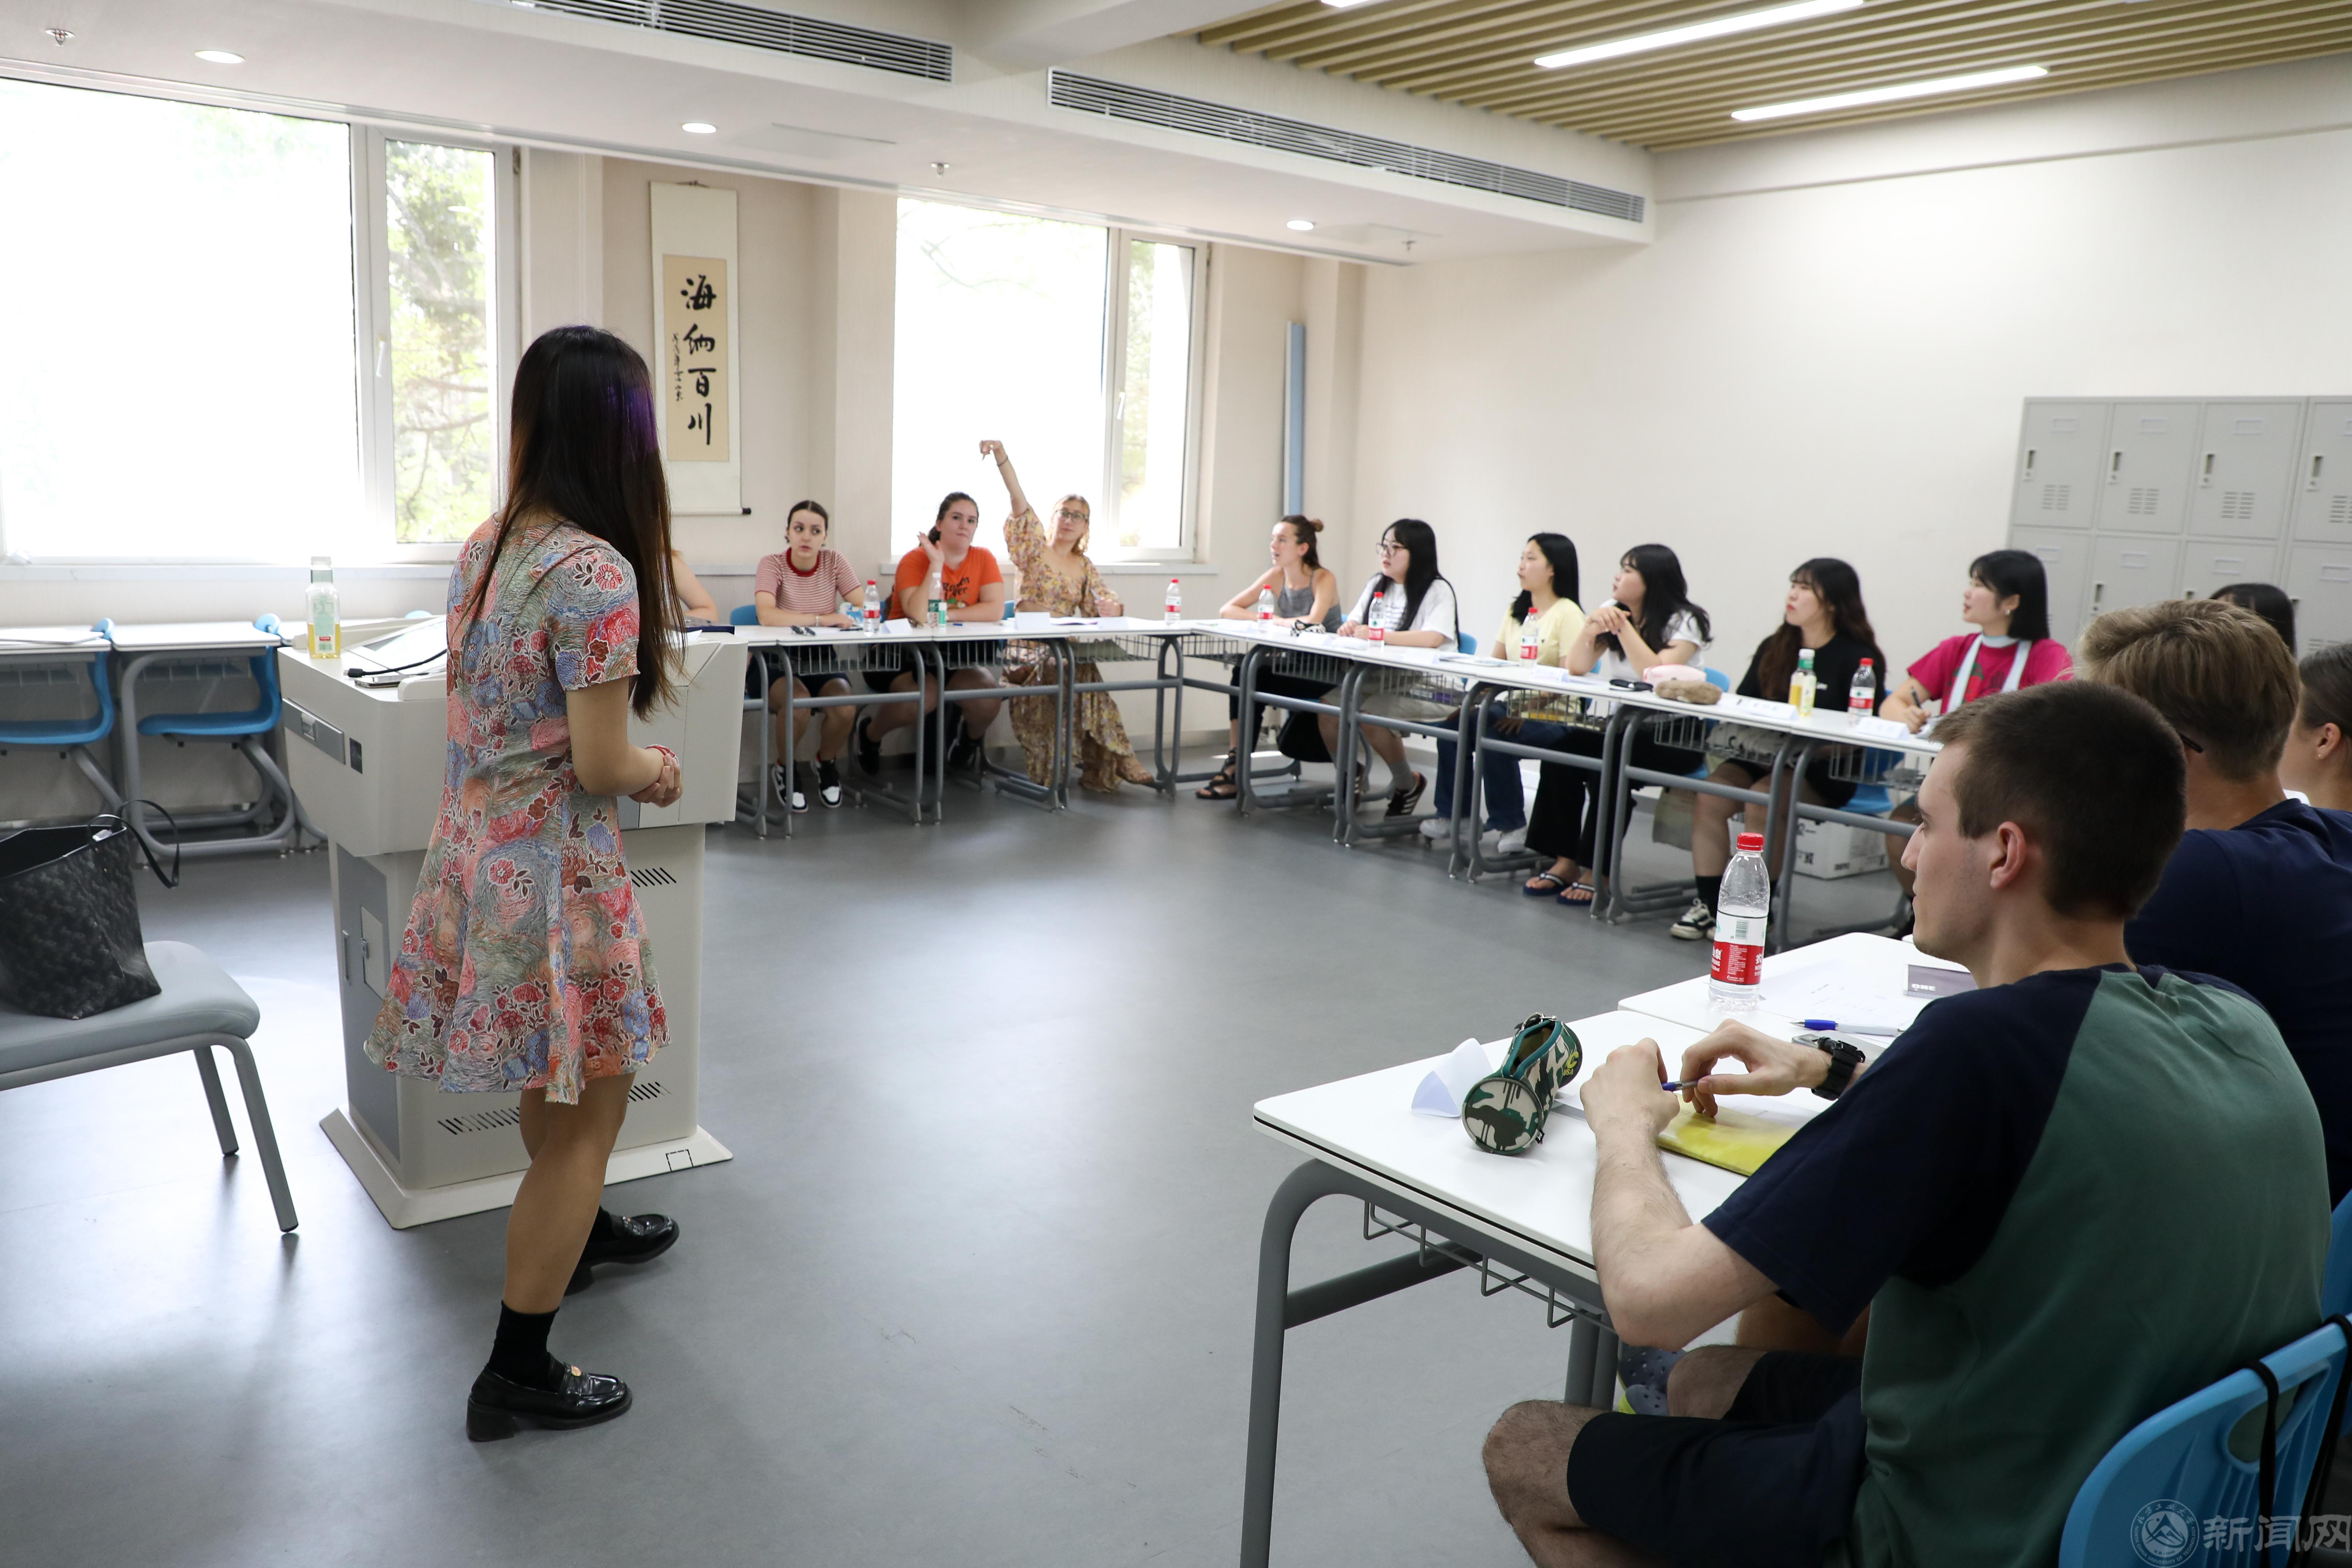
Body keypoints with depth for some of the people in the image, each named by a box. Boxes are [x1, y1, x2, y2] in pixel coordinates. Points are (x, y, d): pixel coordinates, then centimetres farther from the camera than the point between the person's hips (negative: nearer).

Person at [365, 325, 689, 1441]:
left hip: (475, 842, 8)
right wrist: (658, 774, 0)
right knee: (591, 1101, 6)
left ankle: (575, 1228, 51)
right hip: (553, 863, -8)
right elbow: (601, 766, -21)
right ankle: (516, 1372, 14)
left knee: (557, 1082, 28)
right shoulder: (598, 570, -22)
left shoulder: (486, 546, 4)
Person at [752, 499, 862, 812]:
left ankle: (827, 763, 9)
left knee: (845, 706, -27)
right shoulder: (772, 564, -9)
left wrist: (853, 619, -32)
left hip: (823, 660, 3)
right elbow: (766, 615, -27)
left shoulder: (835, 562, 1)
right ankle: (785, 771, -1)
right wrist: (821, 619, -34)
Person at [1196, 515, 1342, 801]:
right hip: (1292, 666, 5)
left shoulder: (1324, 579, -12)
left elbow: (1311, 623, -30)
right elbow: (1227, 611, -2)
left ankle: (1237, 770, -15)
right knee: (1245, 672, -21)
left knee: (1254, 678, -23)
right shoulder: (1276, 577, 4)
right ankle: (1236, 762, -21)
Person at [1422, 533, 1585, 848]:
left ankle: (1510, 823, -10)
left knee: (1495, 739, -31)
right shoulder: (1515, 611, 18)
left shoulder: (1568, 614, -7)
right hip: (1512, 707, 7)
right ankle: (1451, 814, -2)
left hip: (1551, 717, -7)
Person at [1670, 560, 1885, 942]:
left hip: (1827, 770, -5)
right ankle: (1709, 905, -15)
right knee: (1709, 797, -20)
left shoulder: (1857, 658, -4)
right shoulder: (1775, 649, 15)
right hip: (1765, 756, 5)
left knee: (1763, 800, -31)